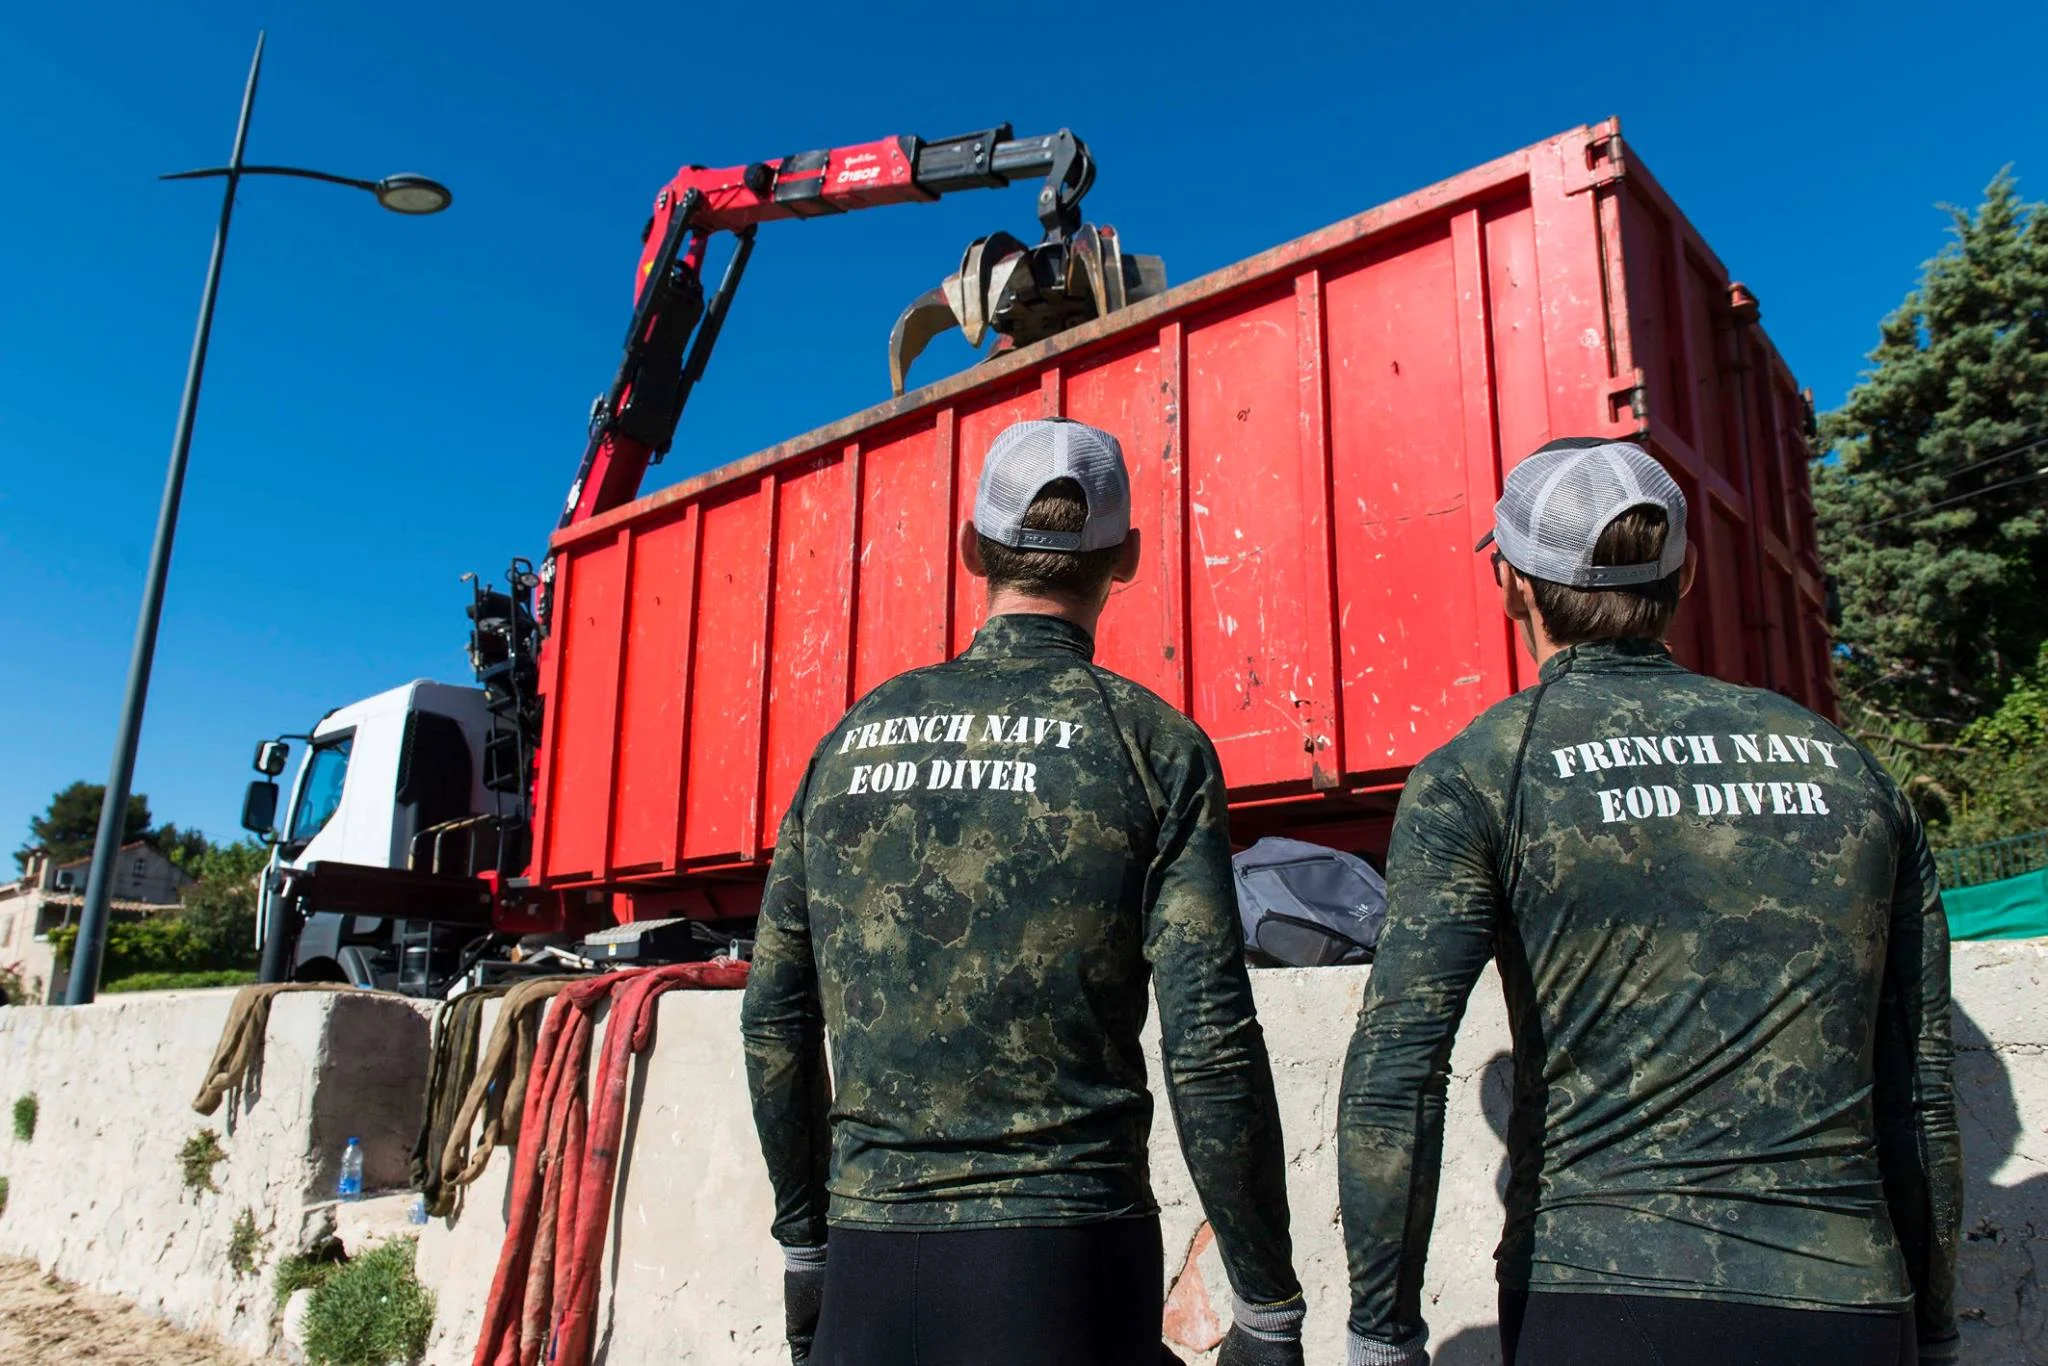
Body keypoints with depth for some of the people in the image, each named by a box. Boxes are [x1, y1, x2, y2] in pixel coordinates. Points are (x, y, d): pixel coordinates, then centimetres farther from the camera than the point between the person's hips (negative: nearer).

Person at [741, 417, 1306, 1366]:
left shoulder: (853, 736, 5)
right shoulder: (1151, 743, -6)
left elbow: (776, 1021, 8)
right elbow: (1210, 1045, -12)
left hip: (871, 1262, 4)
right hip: (1063, 1255, -3)